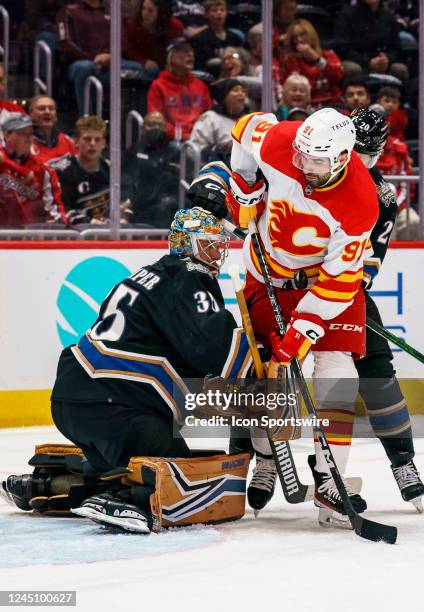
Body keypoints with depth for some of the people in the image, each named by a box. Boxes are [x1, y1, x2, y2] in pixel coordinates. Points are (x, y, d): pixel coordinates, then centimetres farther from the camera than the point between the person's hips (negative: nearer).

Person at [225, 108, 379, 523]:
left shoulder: (359, 202, -33)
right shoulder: (277, 142, -27)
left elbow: (339, 279, -28)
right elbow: (247, 127, -2)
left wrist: (303, 330, -31)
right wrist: (243, 193, -2)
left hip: (329, 275, -2)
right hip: (269, 270, 3)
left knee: (336, 370, -14)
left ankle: (328, 479, -13)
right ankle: (266, 460, 21)